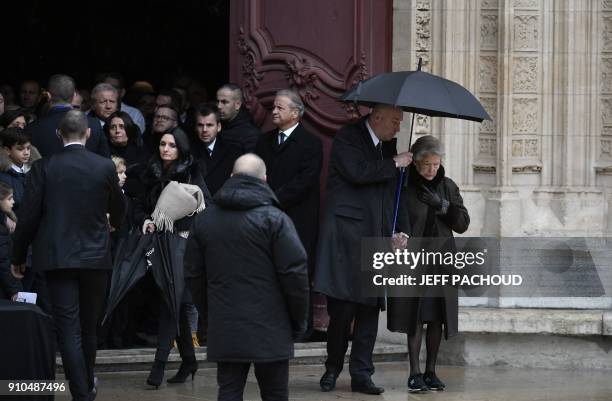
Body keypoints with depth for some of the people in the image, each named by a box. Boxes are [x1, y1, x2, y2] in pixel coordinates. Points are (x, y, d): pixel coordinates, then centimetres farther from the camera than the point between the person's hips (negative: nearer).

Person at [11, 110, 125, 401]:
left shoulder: (43, 168, -6)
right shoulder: (105, 167, -3)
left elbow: (28, 216, -7)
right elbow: (118, 209, 13)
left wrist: (17, 257, 6)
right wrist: (113, 223, 37)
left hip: (57, 257, -2)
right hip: (95, 257, 2)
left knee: (68, 330, -2)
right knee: (89, 327, 17)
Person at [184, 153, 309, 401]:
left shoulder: (204, 220, 9)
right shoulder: (274, 219, -8)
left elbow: (193, 274, 14)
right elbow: (294, 273, -11)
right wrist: (299, 320, 0)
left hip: (224, 329, 4)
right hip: (269, 329, -4)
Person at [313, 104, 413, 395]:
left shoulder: (388, 145, 16)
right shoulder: (347, 138, -4)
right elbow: (358, 172, -20)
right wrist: (395, 164, -11)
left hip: (375, 239, 6)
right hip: (345, 237, -6)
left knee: (369, 310, 4)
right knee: (342, 308, -5)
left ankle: (361, 374, 8)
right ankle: (333, 368, 12)